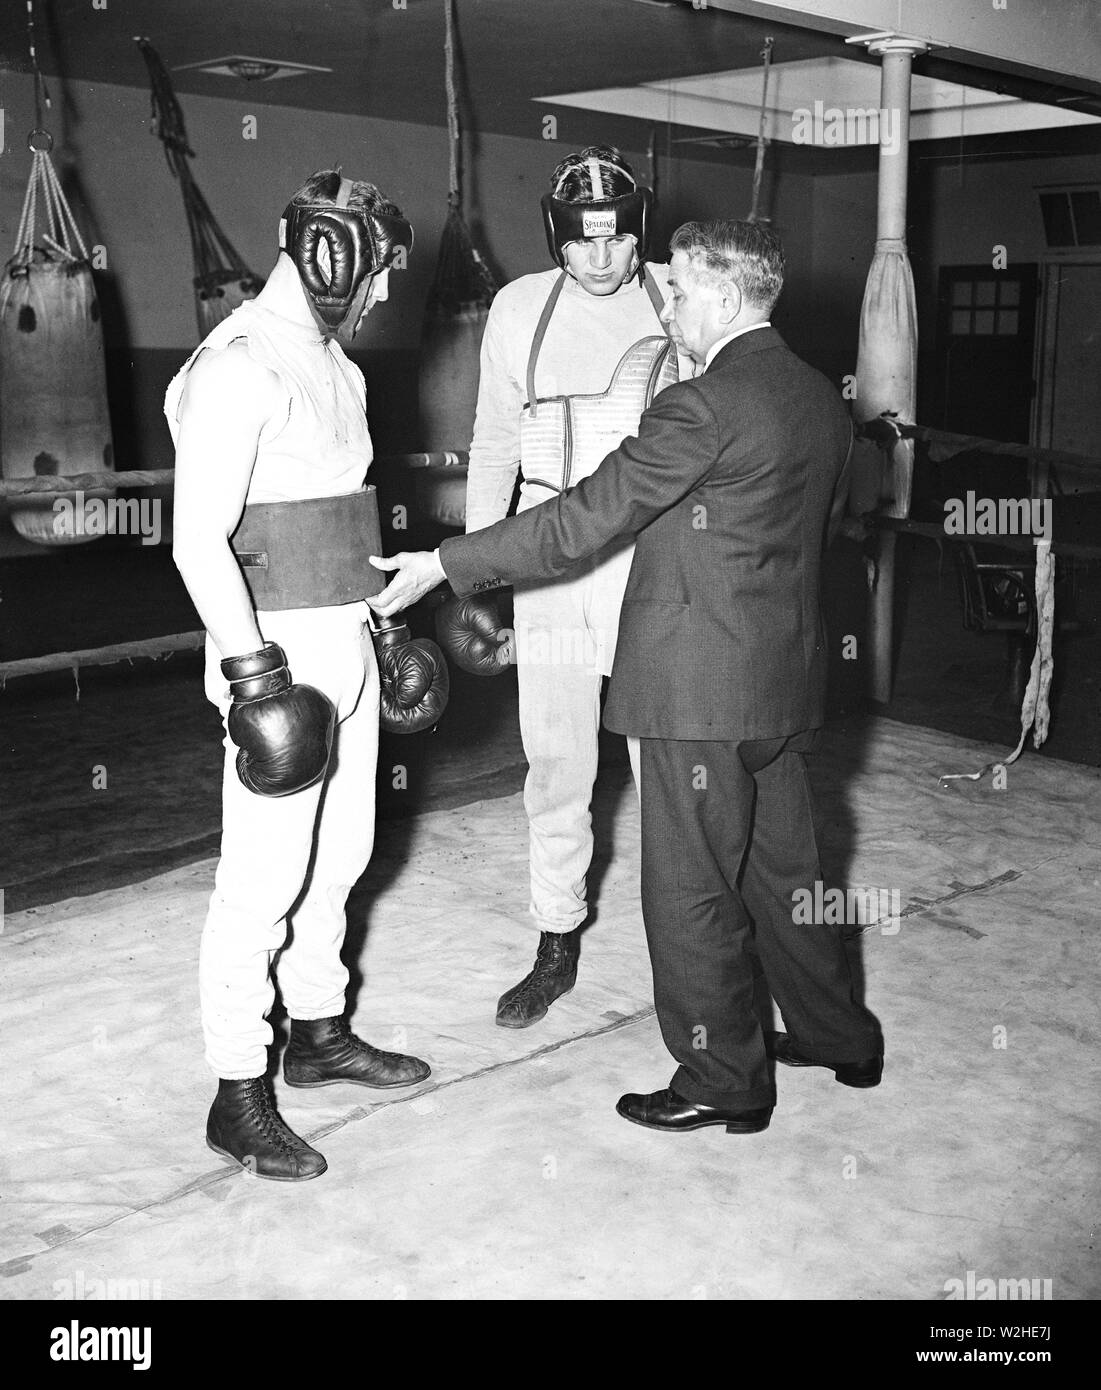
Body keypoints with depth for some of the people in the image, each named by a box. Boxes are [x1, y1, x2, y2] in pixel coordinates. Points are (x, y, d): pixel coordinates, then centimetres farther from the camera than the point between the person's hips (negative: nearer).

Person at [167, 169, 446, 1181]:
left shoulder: (337, 366, 15)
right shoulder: (238, 367, -14)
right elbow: (199, 538, -19)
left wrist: (382, 622, 21)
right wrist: (252, 670, -22)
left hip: (345, 647, 9)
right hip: (277, 651, -9)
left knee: (339, 857, 17)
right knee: (263, 880, -2)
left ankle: (318, 1033, 34)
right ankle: (238, 1095, 10)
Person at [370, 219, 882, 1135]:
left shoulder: (702, 407, -18)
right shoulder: (824, 401, 8)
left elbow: (580, 522, -19)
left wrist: (444, 566, -13)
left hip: (702, 687, -9)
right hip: (786, 682, 9)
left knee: (691, 890, 5)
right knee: (782, 867, 22)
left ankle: (723, 1083, 18)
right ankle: (838, 1035, 37)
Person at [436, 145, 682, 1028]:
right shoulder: (521, 308, 4)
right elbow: (494, 444, 10)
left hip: (657, 560, -2)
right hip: (548, 566, 2)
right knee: (555, 765, 9)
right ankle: (557, 948, 24)